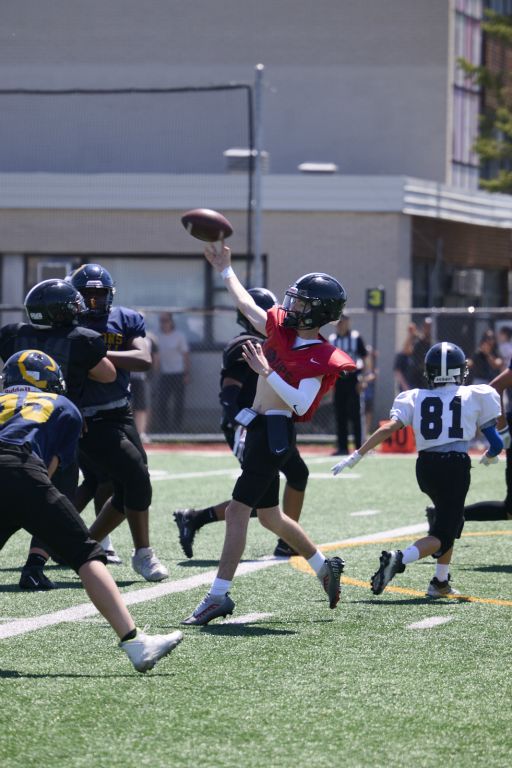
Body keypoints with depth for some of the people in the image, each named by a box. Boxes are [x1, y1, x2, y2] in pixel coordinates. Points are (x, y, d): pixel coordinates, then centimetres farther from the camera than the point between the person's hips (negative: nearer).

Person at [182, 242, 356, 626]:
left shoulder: (320, 359, -16)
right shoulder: (281, 328, 6)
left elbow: (301, 405, -25)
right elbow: (247, 304, 19)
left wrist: (266, 371, -28)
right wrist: (225, 269, 25)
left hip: (275, 432, -9)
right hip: (259, 429, 9)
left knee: (237, 511, -13)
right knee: (270, 516, 21)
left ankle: (219, 596, -12)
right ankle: (325, 566, 38)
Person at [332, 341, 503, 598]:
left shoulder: (415, 398, 10)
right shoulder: (475, 396, 5)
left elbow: (388, 429, -2)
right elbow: (496, 443, 5)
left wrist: (356, 456, 0)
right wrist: (489, 457, 28)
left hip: (425, 466, 4)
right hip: (456, 465, -4)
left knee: (452, 521, 26)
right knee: (442, 535, -4)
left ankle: (441, 583, 23)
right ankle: (399, 559, -31)